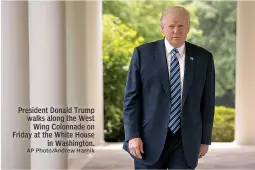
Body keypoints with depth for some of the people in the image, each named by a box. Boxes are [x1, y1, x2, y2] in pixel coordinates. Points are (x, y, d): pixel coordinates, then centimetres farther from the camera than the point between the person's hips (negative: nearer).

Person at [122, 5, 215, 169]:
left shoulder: (203, 58, 4)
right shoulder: (143, 53, -1)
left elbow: (207, 100, 7)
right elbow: (131, 97, -2)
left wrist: (205, 139, 7)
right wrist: (133, 135, -8)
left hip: (186, 141, 1)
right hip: (150, 138, -1)